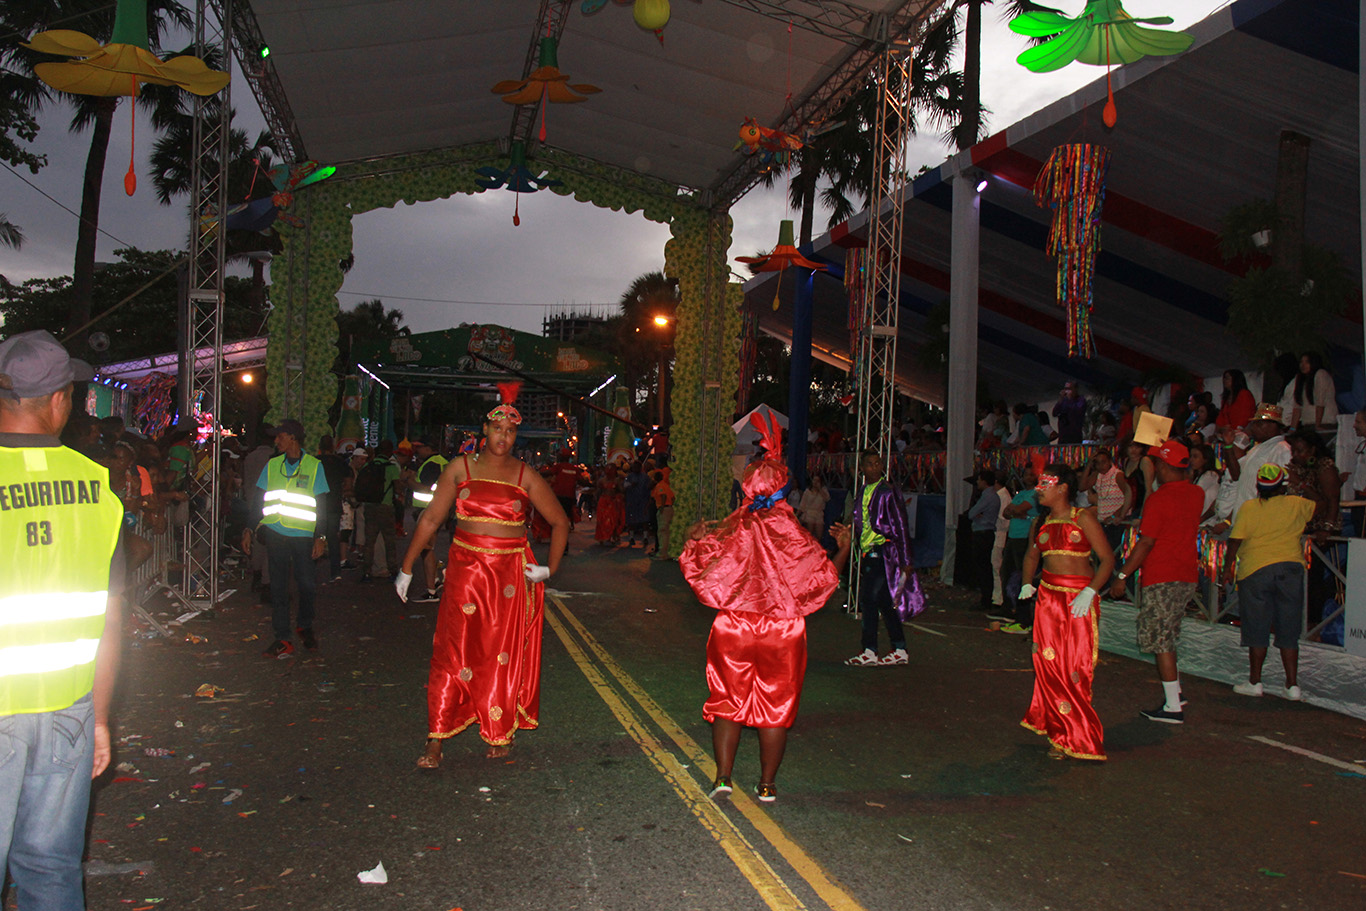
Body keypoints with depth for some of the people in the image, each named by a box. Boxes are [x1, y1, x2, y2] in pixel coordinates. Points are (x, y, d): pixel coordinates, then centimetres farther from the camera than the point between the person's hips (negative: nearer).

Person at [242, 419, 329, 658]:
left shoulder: (314, 466, 4)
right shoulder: (272, 465, 12)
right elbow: (259, 501, 15)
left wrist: (321, 537, -3)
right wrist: (249, 531, 8)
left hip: (303, 535, -2)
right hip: (275, 533, 3)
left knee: (307, 584, -4)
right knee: (278, 586, 1)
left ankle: (305, 627, 22)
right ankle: (283, 639, 5)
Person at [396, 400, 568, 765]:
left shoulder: (526, 477, 0)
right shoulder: (460, 469, 2)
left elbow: (561, 522, 8)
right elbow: (430, 519, 5)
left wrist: (550, 568, 1)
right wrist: (406, 568, 5)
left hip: (510, 577, 0)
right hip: (464, 572, 0)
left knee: (504, 655, 7)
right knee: (454, 654, -2)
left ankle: (502, 733, 25)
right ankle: (436, 742, 5)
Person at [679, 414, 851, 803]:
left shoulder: (730, 530, -6)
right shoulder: (794, 534, -9)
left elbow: (700, 568, -2)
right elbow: (824, 577, -3)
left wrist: (693, 539, 17)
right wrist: (843, 549, 13)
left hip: (733, 626, 1)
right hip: (783, 632, -1)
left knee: (729, 701, 13)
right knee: (775, 707, 11)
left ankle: (723, 777, 11)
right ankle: (767, 785, 18)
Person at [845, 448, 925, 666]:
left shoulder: (888, 493, -7)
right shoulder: (860, 495, 14)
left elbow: (901, 527, -9)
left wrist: (906, 560, -11)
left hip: (882, 553, -7)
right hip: (868, 555, 7)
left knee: (870, 600, -10)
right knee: (884, 603, 9)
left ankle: (869, 652, -4)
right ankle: (900, 651, 16)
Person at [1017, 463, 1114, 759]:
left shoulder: (1083, 518, -5)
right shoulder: (1043, 522, 12)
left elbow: (1108, 559, -8)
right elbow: (1032, 556, 25)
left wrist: (1090, 591, -19)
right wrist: (1027, 584, 8)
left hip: (1078, 599, -5)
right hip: (1048, 597, 5)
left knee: (1075, 666, -5)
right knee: (1049, 663, 3)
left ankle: (1078, 739, 6)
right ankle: (1060, 732, 16)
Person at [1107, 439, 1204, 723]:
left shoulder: (1159, 499, -16)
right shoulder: (1197, 494, 7)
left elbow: (1146, 542, -18)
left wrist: (1122, 576, -13)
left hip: (1163, 577, -8)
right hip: (1188, 575, 8)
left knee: (1159, 640, -3)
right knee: (1166, 636, 22)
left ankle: (1173, 707, -2)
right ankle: (1174, 691, 29)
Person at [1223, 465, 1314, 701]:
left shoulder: (1248, 508, -5)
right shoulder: (1296, 505, 2)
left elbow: (1235, 542, -7)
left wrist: (1228, 568, 3)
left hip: (1256, 570, -2)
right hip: (1291, 568, 2)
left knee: (1257, 629, 5)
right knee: (1288, 630, 8)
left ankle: (1255, 683, 11)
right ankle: (1292, 685, 9)